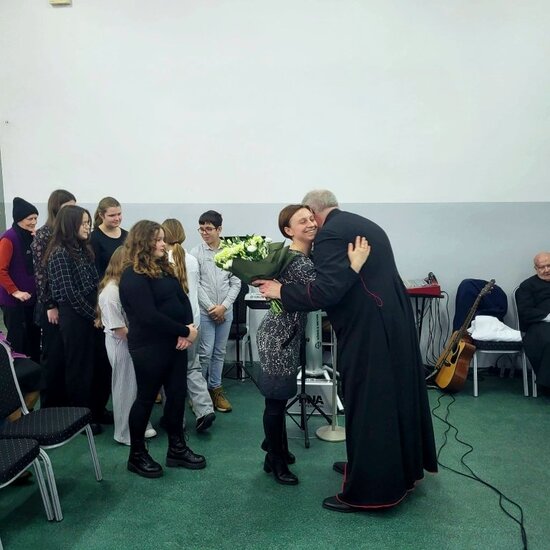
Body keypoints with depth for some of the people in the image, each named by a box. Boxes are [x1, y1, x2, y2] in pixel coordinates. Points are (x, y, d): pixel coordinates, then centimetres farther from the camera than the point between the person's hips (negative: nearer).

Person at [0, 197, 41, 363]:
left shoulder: (32, 237, 7)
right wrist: (15, 292, -17)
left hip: (32, 297, 7)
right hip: (14, 300, -7)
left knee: (34, 336, 13)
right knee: (18, 340, 2)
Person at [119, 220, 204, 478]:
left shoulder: (164, 268, 11)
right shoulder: (133, 276, -15)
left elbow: (183, 299, 7)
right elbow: (149, 316, -23)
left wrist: (188, 329, -11)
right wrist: (184, 331, -18)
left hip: (174, 343, 8)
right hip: (149, 347, -8)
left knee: (177, 394, 13)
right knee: (146, 398, 5)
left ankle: (177, 448, 27)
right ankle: (137, 455, 22)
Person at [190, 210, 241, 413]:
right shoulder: (196, 252, -4)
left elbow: (236, 283, 1)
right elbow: (195, 284, -6)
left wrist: (224, 306, -8)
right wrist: (210, 307, -9)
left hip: (226, 311, 2)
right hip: (205, 311, -2)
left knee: (220, 352, 11)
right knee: (205, 353, 0)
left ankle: (215, 389, 23)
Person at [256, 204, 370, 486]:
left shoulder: (304, 256, 6)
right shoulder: (296, 262, -25)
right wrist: (355, 265, -41)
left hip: (286, 333, 9)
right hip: (279, 336, -9)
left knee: (280, 396, 22)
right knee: (277, 398, 4)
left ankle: (273, 444, 40)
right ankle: (275, 461, 21)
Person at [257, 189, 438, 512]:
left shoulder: (331, 234, -14)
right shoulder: (363, 224, 16)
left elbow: (326, 291, -24)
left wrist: (282, 291, -12)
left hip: (370, 328, -10)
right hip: (394, 319, 10)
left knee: (367, 404, 0)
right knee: (393, 395, 20)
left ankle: (367, 491, 13)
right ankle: (402, 470, 38)